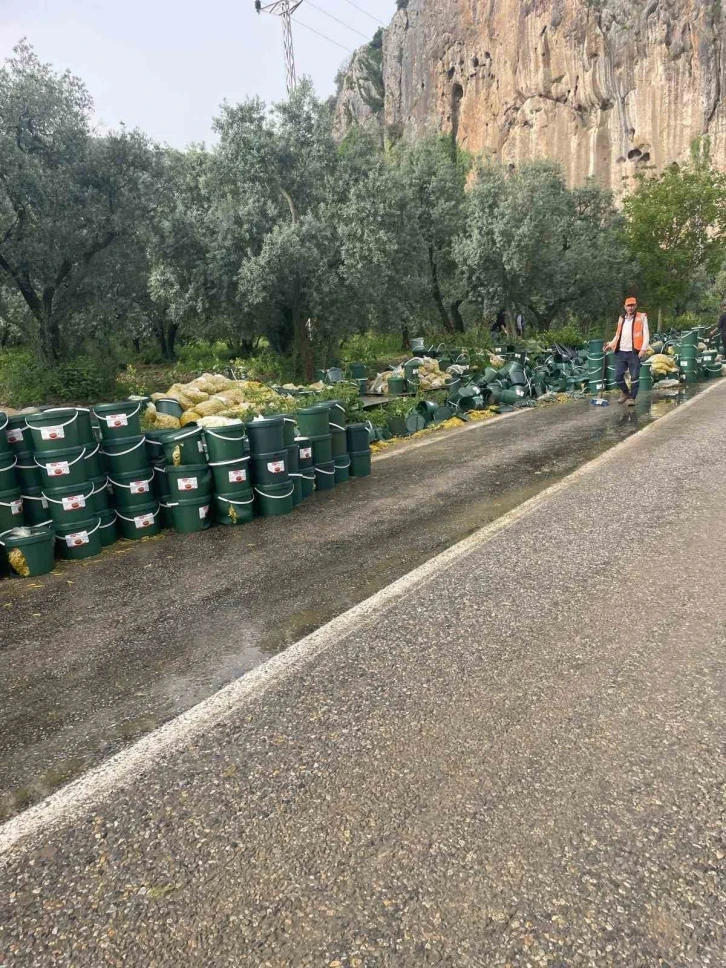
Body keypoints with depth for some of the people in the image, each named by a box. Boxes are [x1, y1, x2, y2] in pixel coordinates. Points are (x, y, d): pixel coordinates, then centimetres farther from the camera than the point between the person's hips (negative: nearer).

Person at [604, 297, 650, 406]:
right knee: (618, 376, 3)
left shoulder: (642, 317, 3)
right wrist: (611, 345, 7)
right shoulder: (621, 319, 17)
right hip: (621, 352, 4)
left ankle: (632, 398, 7)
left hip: (634, 352, -4)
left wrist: (643, 349, -15)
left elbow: (646, 334, -3)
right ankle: (626, 393, 25)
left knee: (634, 376, -2)